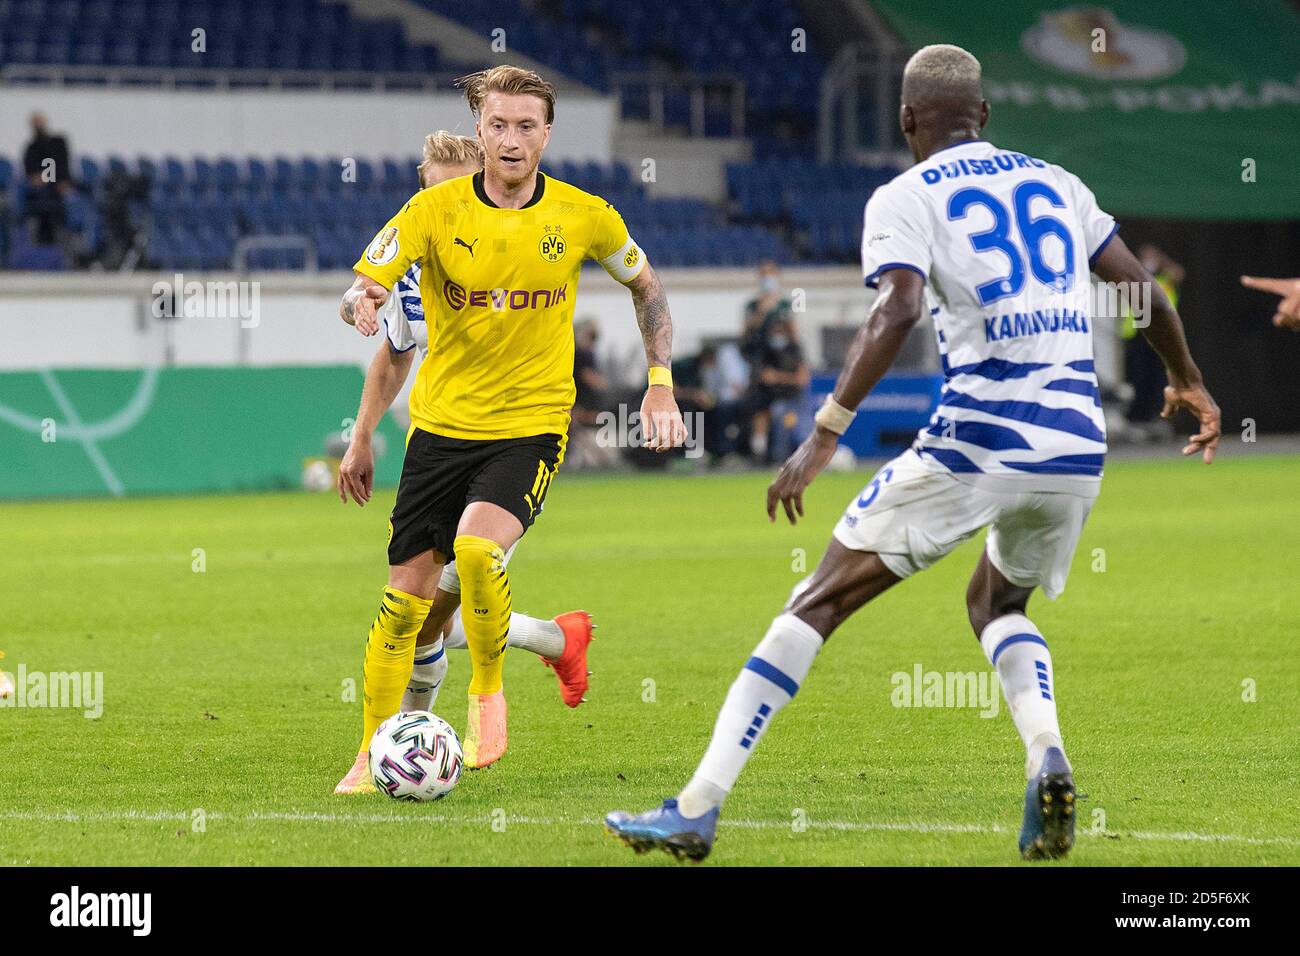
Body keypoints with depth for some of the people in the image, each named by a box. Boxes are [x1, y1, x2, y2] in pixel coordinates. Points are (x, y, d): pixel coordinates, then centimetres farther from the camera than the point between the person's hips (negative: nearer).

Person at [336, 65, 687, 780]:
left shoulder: (583, 216, -4)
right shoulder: (435, 209, -6)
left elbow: (643, 284, 14)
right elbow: (361, 287, -12)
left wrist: (661, 385, 10)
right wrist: (362, 305, -35)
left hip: (532, 425, -2)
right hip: (441, 424, 2)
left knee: (477, 547, -28)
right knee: (405, 599, 0)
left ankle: (488, 690, -3)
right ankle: (372, 756, 16)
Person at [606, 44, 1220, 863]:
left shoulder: (906, 199, 1)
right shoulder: (1056, 184, 17)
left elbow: (899, 310, -17)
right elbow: (1145, 293, 20)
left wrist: (826, 434, -19)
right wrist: (1188, 381, 39)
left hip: (978, 440, -5)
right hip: (1078, 448, 5)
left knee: (819, 603, 3)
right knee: (998, 605, 29)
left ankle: (698, 808, -2)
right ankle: (1047, 757, -1)